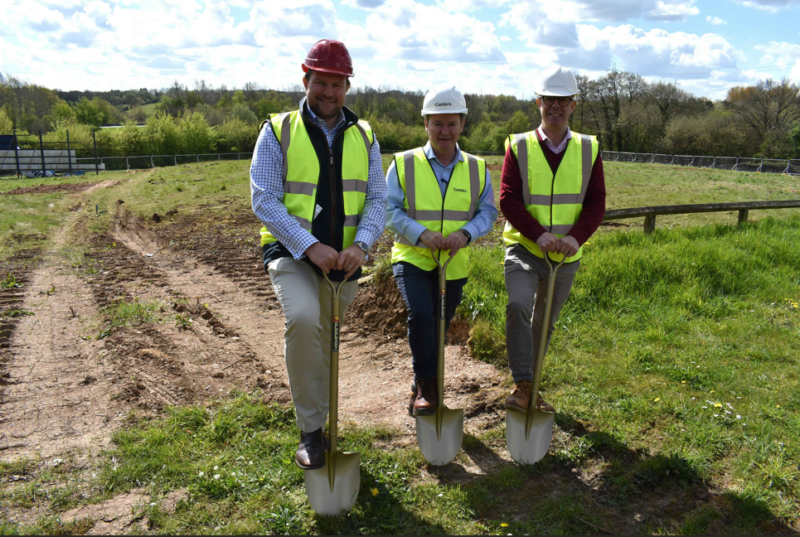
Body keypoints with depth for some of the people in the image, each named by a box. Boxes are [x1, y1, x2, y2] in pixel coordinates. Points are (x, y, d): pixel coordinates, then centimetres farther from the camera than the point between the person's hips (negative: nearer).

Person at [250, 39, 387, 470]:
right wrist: (310, 245, -23)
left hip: (344, 258, 4)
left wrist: (360, 245, -19)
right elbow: (264, 201, -10)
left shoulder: (363, 137, 7)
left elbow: (377, 200, 1)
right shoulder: (278, 131, -2)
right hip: (292, 252, -3)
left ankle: (320, 415, 39)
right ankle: (310, 430, -14)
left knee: (328, 342, 15)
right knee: (303, 320, -30)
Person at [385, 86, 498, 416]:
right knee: (420, 315, -25)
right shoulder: (403, 164, -3)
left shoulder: (477, 169, 4)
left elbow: (488, 212, 5)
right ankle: (426, 384, -1)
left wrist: (465, 233, -17)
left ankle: (422, 387, 37)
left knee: (439, 327, 13)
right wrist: (422, 233, -22)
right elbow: (390, 210, -5)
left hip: (454, 264, 3)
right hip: (412, 258, -3)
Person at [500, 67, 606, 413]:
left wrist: (576, 236, -19)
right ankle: (522, 384, -12)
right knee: (518, 305, -26)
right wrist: (538, 234, -24)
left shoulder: (589, 149, 4)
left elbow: (596, 203, 0)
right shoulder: (519, 146, -3)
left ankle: (530, 384, 33)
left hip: (566, 255, 3)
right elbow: (508, 200, -9)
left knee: (545, 322, 13)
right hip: (524, 248, -2)